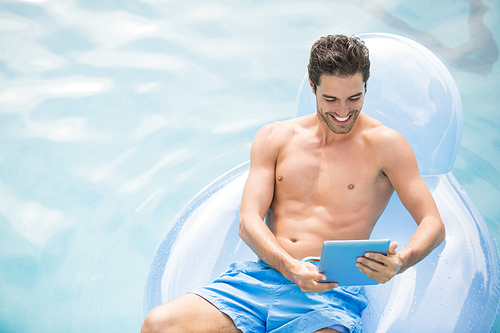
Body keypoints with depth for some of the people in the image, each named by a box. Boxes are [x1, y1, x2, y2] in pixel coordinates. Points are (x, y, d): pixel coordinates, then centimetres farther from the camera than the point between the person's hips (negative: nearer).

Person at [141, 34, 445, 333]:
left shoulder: (383, 144, 5)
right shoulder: (274, 137, 15)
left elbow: (434, 225, 1)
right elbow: (249, 222, 6)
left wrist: (399, 262, -23)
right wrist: (292, 268, -15)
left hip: (332, 293, -3)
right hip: (260, 275, 3)